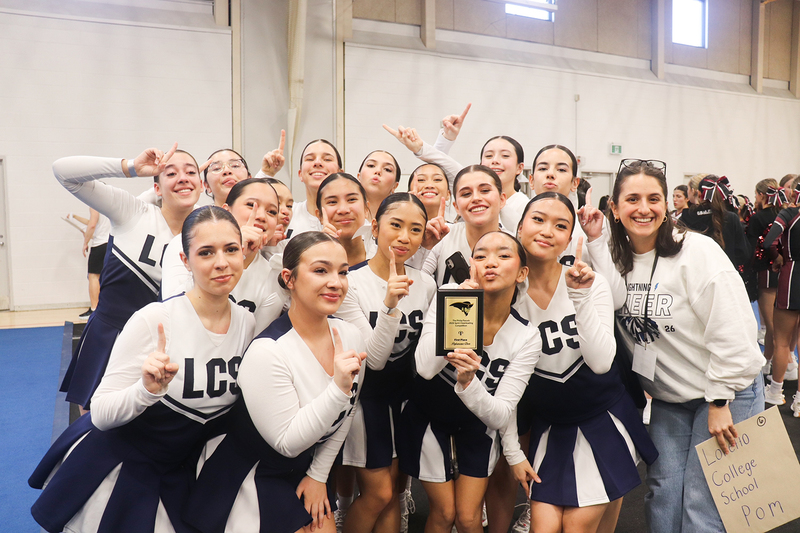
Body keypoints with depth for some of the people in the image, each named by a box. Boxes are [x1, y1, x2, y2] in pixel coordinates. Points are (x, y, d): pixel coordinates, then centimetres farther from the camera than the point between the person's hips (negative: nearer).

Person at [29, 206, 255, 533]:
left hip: (178, 469, 4)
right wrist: (147, 389, -38)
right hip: (118, 462, -4)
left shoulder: (248, 323, -9)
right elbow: (101, 414, -21)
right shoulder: (153, 319, -23)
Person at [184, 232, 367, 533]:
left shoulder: (350, 336, -9)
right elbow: (287, 443, -24)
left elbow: (345, 417, 4)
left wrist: (318, 474, 7)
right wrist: (338, 387, -34)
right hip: (250, 478, -5)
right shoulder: (267, 353, -28)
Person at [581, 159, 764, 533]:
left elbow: (732, 330, -19)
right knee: (663, 495, 6)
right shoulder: (616, 258, 0)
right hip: (667, 399, 5)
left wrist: (720, 403, -16)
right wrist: (596, 243, -14)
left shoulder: (697, 250, -18)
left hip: (726, 393, -4)